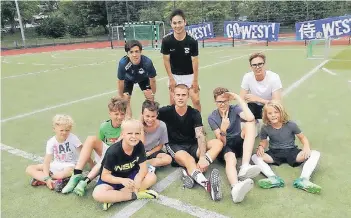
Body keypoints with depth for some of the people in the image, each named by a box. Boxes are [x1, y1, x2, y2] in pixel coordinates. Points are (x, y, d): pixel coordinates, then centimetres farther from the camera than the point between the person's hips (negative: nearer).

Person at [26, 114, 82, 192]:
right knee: (29, 169, -13)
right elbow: (47, 161, -15)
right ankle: (54, 183, -30)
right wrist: (47, 178, -27)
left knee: (68, 172, -41)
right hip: (56, 165, 4)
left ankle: (40, 178, -22)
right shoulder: (51, 142, -10)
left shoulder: (73, 138, -16)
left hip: (70, 165, -4)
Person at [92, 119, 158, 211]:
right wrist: (122, 180, -37)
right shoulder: (113, 151, -26)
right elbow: (104, 175, -20)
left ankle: (114, 197, -21)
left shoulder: (139, 145, -15)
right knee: (98, 194, -33)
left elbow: (143, 168, -12)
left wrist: (138, 180, -34)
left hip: (130, 175, 5)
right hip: (112, 179, -4)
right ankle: (135, 195, -22)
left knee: (152, 177, -20)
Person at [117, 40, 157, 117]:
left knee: (150, 97, -1)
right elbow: (120, 81, -23)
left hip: (143, 78, 1)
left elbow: (152, 80, -22)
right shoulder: (123, 63, -42)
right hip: (128, 79, 0)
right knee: (126, 100, -7)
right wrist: (121, 97, -11)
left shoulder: (147, 62, -41)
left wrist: (153, 93, -8)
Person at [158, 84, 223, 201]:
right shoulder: (166, 111, -7)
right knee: (188, 160, -36)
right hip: (175, 146, -3)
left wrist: (202, 157, -32)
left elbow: (200, 136, -18)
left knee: (218, 143, -19)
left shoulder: (194, 113, -6)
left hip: (192, 145, 3)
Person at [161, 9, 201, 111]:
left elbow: (195, 61, -12)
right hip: (174, 75, 1)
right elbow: (166, 60, -9)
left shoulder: (192, 41, -19)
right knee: (173, 103, 4)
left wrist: (195, 80, -11)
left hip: (189, 75, -1)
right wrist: (171, 79, -9)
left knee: (196, 100, -4)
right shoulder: (166, 40, -17)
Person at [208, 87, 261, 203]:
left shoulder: (235, 109, -5)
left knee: (250, 124, -27)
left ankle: (245, 167, -42)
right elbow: (222, 142, -12)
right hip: (225, 146, -1)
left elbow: (251, 118, -29)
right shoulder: (212, 117, -5)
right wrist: (223, 129, -34)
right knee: (230, 158, -38)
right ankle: (236, 187, -72)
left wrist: (238, 98, -23)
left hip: (238, 143, 2)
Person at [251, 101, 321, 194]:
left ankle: (303, 180, -42)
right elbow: (263, 141, 9)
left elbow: (303, 137, 1)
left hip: (291, 152, 0)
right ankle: (274, 178, -46)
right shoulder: (265, 128, -5)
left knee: (316, 154, -23)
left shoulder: (291, 125, -8)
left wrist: (306, 147, -20)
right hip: (274, 153, 1)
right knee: (255, 157, -26)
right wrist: (261, 147, -15)